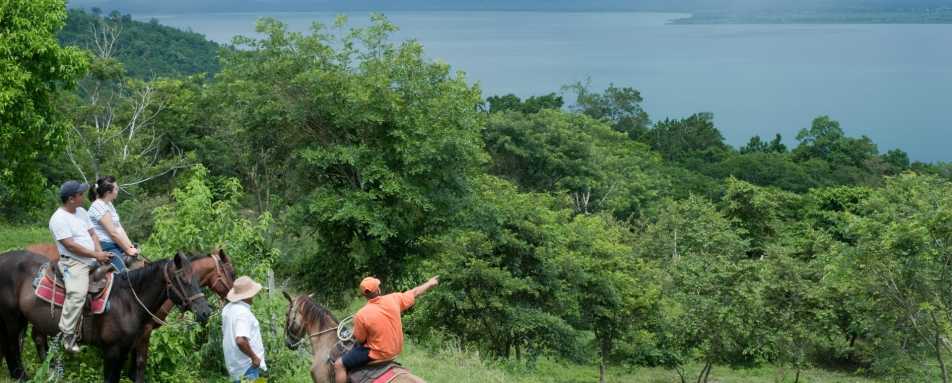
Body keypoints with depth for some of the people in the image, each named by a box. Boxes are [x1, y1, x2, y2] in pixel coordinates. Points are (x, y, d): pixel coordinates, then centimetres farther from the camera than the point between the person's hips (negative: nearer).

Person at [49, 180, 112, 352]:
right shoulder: (59, 219, -13)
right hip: (73, 262, -9)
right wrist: (96, 255, -16)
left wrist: (100, 252, -4)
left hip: (93, 260, 9)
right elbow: (71, 245, -18)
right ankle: (67, 334, -23)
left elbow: (92, 234, 15)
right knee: (78, 293, -28)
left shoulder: (81, 212, 13)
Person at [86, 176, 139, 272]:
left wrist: (130, 247, 1)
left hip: (116, 245, 9)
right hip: (105, 247, -9)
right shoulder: (99, 206, -15)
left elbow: (119, 228, 12)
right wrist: (128, 250, -9)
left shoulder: (108, 204, 14)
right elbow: (113, 233, -15)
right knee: (124, 271, -22)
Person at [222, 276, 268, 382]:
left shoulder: (228, 308, 7)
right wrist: (254, 357, -23)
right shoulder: (243, 313, -22)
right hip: (247, 366, -10)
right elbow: (240, 341, -34)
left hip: (233, 365, 10)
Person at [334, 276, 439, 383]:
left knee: (339, 365, 4)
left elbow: (361, 340, -10)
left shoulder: (361, 315, -24)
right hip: (396, 349, 6)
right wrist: (430, 283, 22)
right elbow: (415, 293, 5)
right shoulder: (393, 299, -12)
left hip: (378, 354, -6)